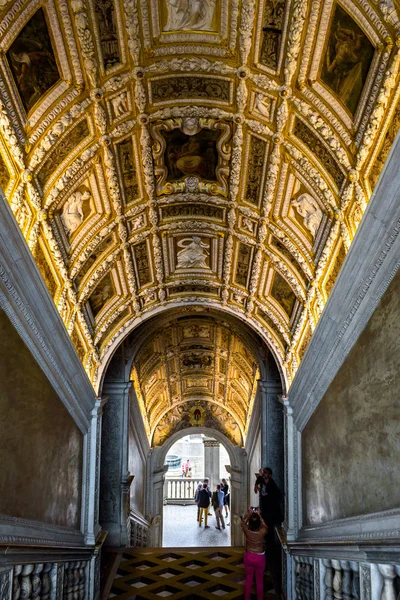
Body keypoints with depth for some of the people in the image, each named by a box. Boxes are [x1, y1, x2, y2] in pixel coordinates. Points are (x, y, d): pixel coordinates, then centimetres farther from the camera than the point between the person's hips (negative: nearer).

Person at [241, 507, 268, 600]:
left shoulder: (247, 531, -23)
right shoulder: (262, 532, -26)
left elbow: (243, 522, 0)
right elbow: (264, 525, -1)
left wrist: (249, 513, 4)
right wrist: (259, 515, 3)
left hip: (249, 557, 1)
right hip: (260, 558, -1)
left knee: (248, 579, 19)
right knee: (260, 580, 16)